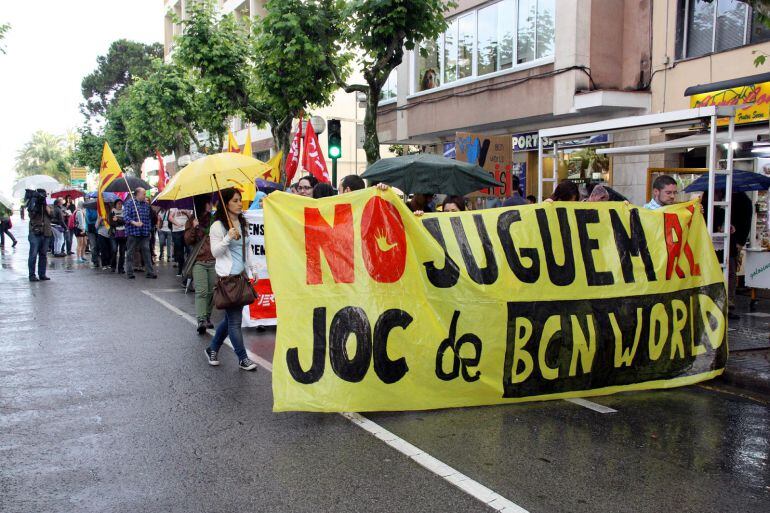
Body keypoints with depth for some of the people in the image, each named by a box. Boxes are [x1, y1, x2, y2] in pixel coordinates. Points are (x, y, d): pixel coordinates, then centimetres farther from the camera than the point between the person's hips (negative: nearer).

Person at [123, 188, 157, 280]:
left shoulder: (146, 205, 15)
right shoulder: (129, 203, -1)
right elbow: (125, 216, -10)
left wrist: (149, 231, 18)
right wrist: (134, 223, -25)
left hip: (145, 233, 4)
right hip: (132, 232, -4)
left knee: (146, 251, 1)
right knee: (130, 253, 3)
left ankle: (150, 272, 3)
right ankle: (129, 273, 9)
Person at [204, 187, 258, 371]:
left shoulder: (242, 223, 12)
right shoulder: (217, 226, -8)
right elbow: (215, 252, -10)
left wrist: (252, 268, 14)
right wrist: (228, 238, -24)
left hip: (242, 274, 7)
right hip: (227, 276, -7)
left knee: (231, 317, 14)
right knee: (234, 320, -4)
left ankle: (212, 349, 30)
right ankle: (243, 358, 4)